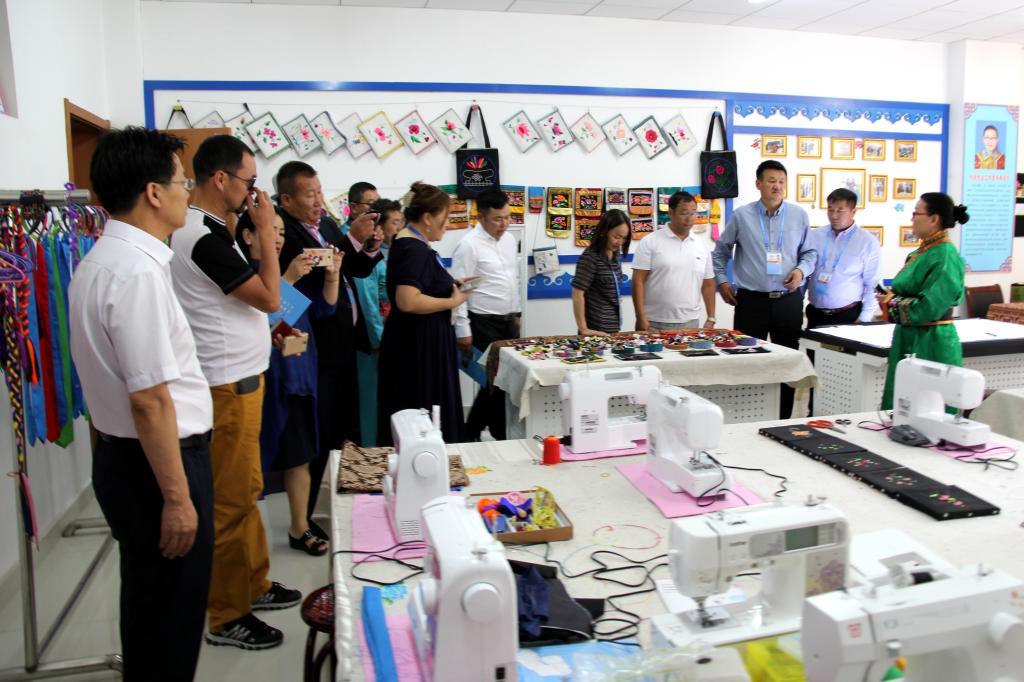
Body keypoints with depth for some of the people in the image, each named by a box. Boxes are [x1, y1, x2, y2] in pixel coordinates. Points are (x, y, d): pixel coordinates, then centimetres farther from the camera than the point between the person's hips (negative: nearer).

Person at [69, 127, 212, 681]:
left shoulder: (103, 259, 8)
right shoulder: (137, 271, -23)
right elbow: (150, 399, -24)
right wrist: (177, 497, -18)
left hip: (124, 454, 10)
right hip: (155, 463, -10)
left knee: (150, 608, 24)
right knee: (168, 621, 8)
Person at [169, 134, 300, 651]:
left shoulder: (204, 230, 11)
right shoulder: (206, 239, -21)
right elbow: (270, 298, -17)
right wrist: (266, 231, -12)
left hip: (237, 377, 10)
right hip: (229, 383, -10)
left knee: (245, 490, 19)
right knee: (232, 501, 0)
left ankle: (253, 584, 34)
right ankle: (228, 617, 14)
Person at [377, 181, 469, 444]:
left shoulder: (409, 243, 12)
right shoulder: (414, 250, -19)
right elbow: (408, 301, -31)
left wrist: (449, 284, 15)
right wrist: (452, 302, -19)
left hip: (418, 342, 10)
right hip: (418, 346, -10)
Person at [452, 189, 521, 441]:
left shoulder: (509, 239, 9)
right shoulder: (469, 244, -14)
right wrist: (463, 331, -16)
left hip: (507, 321, 8)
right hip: (483, 325, -7)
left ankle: (473, 430, 26)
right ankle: (501, 435, 16)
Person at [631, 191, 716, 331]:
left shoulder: (702, 247, 11)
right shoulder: (650, 243, -3)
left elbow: (708, 284, 15)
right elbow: (638, 281, -7)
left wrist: (711, 319, 9)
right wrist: (641, 318, -13)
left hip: (690, 324, 4)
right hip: (654, 324, -4)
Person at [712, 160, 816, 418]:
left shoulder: (799, 215, 6)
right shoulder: (741, 215, 2)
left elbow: (810, 252, 15)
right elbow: (721, 251, 14)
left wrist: (801, 270, -5)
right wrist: (721, 281, 6)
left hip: (788, 300, 2)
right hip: (751, 301, -1)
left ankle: (783, 422, 17)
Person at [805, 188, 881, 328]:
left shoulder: (868, 243, -3)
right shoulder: (815, 236, 4)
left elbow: (872, 286, -3)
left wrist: (864, 319, -6)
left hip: (848, 316, -2)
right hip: (815, 315, 3)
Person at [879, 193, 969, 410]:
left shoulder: (945, 256, -16)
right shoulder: (922, 251, 11)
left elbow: (927, 307, -22)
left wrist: (889, 303, -10)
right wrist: (889, 296, 0)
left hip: (930, 345, -9)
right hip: (909, 339, 9)